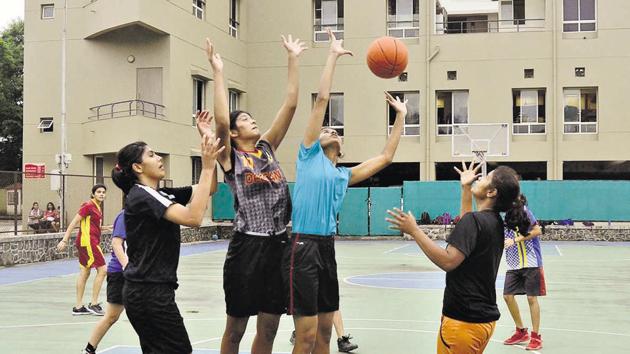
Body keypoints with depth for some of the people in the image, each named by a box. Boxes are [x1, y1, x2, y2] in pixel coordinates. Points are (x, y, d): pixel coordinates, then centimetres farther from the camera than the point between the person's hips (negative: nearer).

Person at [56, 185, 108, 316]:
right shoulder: (88, 205, -12)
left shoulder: (97, 207, 14)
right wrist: (64, 240, -18)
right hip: (88, 241, -10)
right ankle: (94, 304, -3)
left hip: (91, 242, 10)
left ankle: (78, 307, 16)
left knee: (84, 273, 11)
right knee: (102, 270, -9)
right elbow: (74, 222, -15)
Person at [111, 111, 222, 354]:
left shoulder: (160, 195, 13)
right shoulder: (141, 196, -14)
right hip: (149, 293, -9)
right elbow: (193, 218, -27)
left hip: (147, 291, 9)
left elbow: (209, 189, 12)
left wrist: (207, 138, 4)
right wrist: (207, 166, -24)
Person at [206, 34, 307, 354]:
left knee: (269, 328, 11)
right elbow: (221, 120, -19)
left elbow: (290, 105, 8)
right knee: (236, 328, 6)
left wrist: (293, 59, 5)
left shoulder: (267, 147, 13)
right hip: (247, 246, -5)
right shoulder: (230, 156, 0)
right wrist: (218, 72, -16)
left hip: (278, 243, 5)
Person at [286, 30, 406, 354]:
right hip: (303, 247, -6)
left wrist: (400, 116, 26)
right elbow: (322, 99, 3)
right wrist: (333, 55, 5)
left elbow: (385, 157, 24)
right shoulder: (310, 156, 5)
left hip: (327, 248, 7)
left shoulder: (344, 176, 20)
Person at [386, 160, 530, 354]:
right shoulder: (494, 222, 8)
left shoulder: (475, 220, -18)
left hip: (464, 321, -9)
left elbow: (448, 261, -28)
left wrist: (414, 230, -25)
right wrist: (465, 188, 32)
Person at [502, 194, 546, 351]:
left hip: (530, 262, -7)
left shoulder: (523, 210, -11)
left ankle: (536, 336, 11)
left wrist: (515, 240, -19)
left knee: (531, 298, -1)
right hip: (513, 263, 7)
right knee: (507, 295, 4)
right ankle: (521, 332, 22)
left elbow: (537, 231, -14)